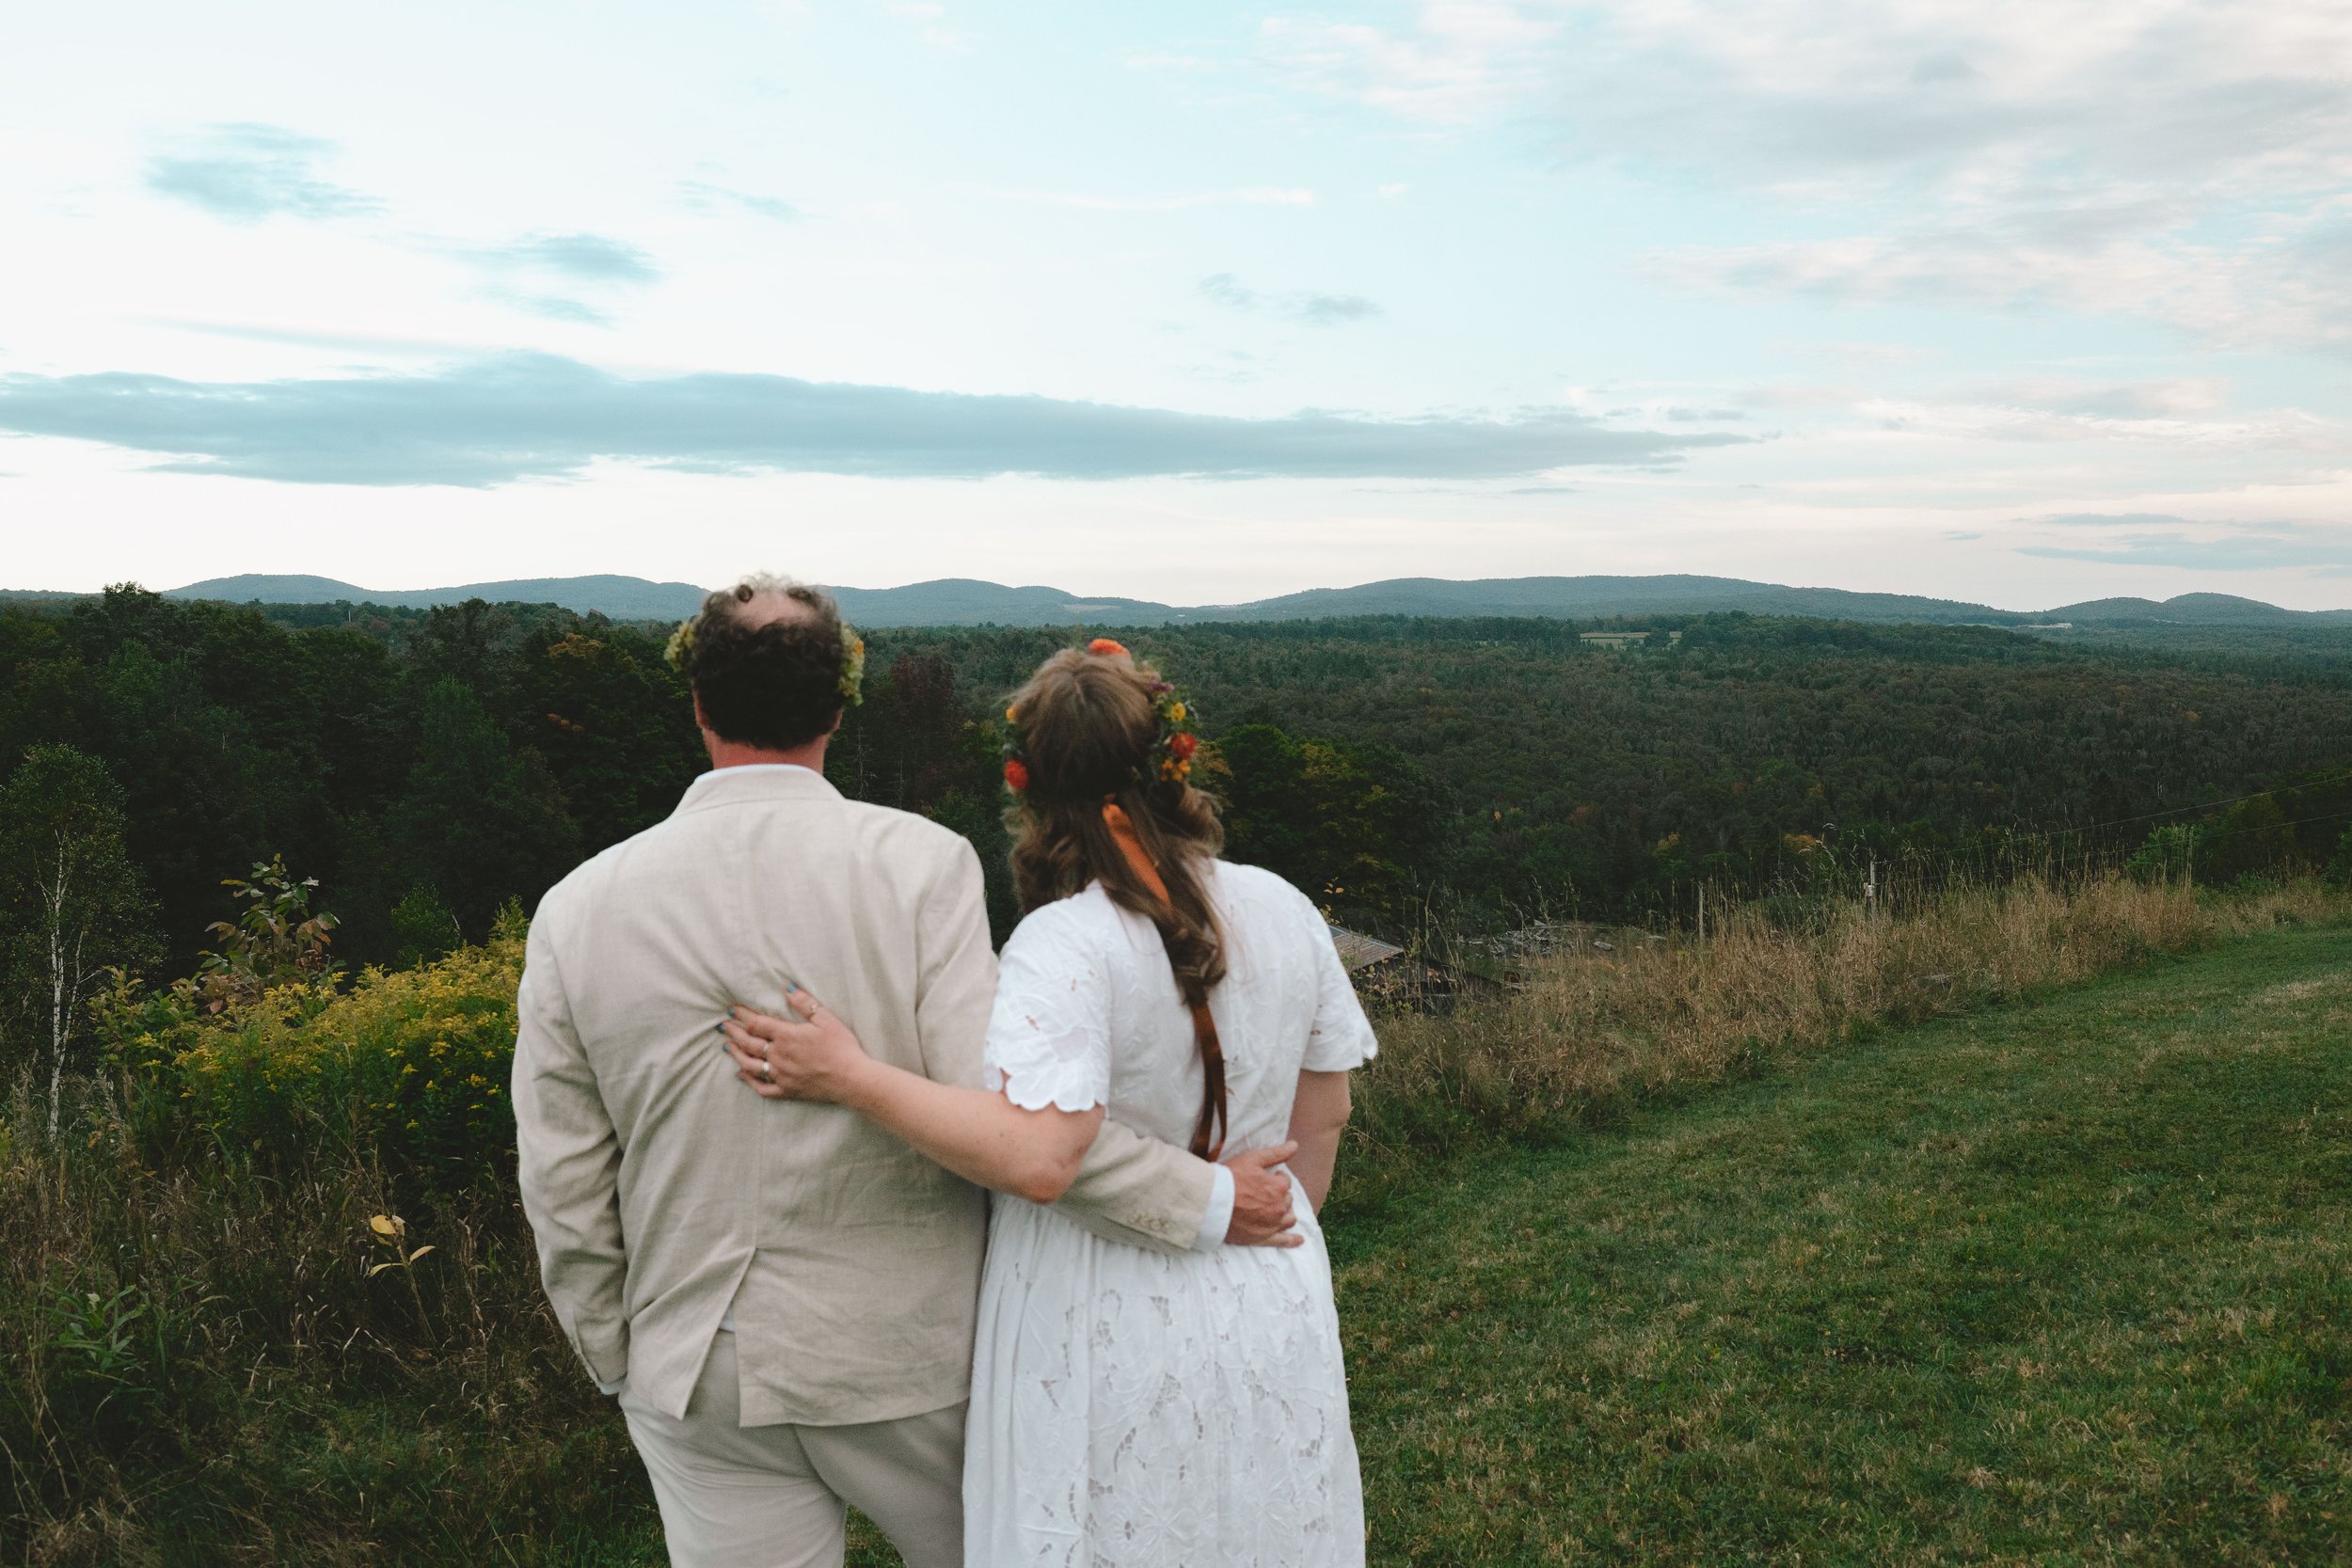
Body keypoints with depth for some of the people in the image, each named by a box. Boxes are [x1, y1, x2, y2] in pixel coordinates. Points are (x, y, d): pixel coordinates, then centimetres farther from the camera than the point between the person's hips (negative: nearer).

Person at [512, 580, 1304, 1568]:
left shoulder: (577, 908, -6)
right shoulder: (922, 863, -14)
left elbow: (562, 1186, 0)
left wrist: (615, 1359, 15)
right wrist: (1204, 1202, -12)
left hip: (695, 1376, 2)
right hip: (906, 1350, -1)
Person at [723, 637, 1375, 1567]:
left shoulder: (1066, 947, -23)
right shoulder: (1283, 911, -4)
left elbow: (1037, 1157, -33)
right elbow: (1322, 1115, 5)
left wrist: (849, 1076, -26)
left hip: (1111, 1344, -5)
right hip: (1270, 1313, 5)